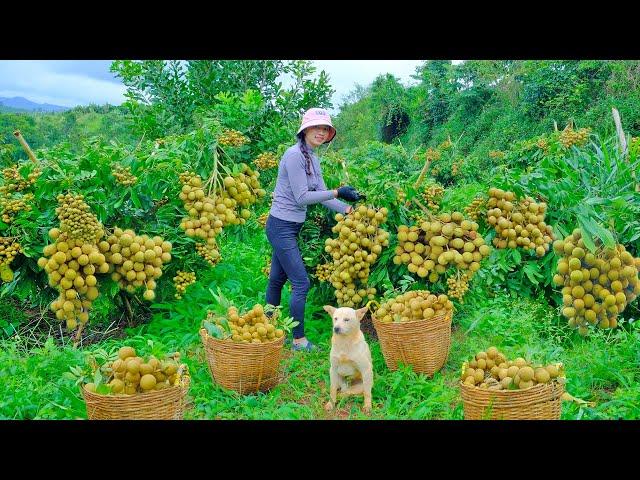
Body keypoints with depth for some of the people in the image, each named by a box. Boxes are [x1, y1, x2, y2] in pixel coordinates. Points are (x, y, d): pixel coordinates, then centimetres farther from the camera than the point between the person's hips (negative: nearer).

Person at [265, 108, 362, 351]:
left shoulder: (313, 158, 10)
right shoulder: (294, 155, -18)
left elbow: (321, 194, 10)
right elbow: (301, 197, -20)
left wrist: (348, 209, 2)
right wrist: (337, 192, -19)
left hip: (290, 227, 9)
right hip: (282, 227, -9)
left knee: (277, 279, 17)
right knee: (301, 283, -7)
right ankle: (299, 340, 2)